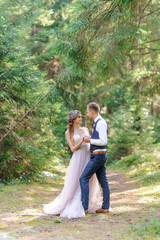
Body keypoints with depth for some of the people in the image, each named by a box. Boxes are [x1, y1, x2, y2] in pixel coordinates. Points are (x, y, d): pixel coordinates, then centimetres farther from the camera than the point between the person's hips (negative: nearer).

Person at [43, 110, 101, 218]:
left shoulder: (85, 129, 16)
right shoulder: (68, 133, 3)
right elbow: (73, 148, -5)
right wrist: (82, 141, -17)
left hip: (89, 157, 5)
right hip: (78, 159, -5)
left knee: (89, 183, 6)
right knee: (75, 184, -4)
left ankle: (88, 205, 16)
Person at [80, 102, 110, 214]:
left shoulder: (100, 123, -16)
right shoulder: (98, 122, 16)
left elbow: (104, 141, -23)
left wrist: (90, 140, -15)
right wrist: (90, 138, 15)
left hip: (98, 156, -10)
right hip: (100, 156, 10)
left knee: (84, 179, -8)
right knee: (103, 181, 11)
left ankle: (84, 207, -8)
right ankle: (105, 207, 16)